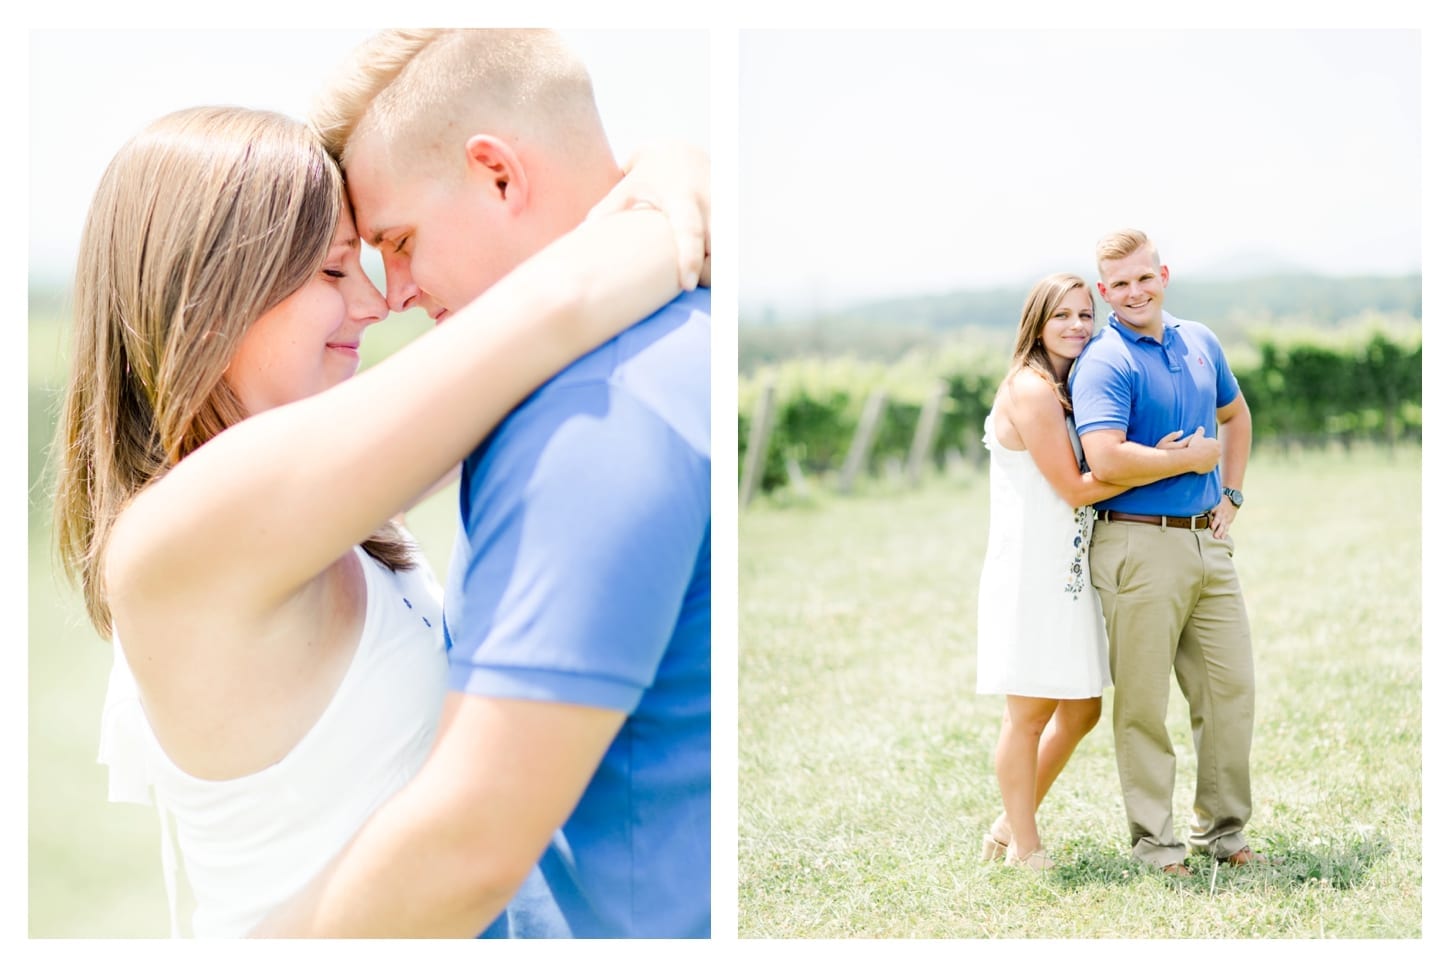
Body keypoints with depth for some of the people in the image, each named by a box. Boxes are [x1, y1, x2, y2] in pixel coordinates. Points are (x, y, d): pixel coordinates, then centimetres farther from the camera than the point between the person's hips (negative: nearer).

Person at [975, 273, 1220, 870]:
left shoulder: (1072, 387, 15)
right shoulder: (1031, 390, -14)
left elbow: (1101, 471, 13)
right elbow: (1075, 488, -18)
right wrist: (1179, 462, -17)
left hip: (1069, 571, 9)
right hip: (1030, 570, -9)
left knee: (1082, 710, 14)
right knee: (1031, 714, 1)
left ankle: (1008, 826, 28)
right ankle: (1024, 848, 14)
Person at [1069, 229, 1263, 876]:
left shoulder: (1200, 343, 12)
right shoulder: (1104, 362, -11)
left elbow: (1236, 415, 31)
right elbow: (1106, 460, -24)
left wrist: (1231, 493, 17)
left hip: (1209, 542, 7)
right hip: (1140, 548, -7)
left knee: (1231, 687, 9)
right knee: (1143, 702, -1)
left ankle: (1221, 828, 22)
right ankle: (1153, 840, 11)